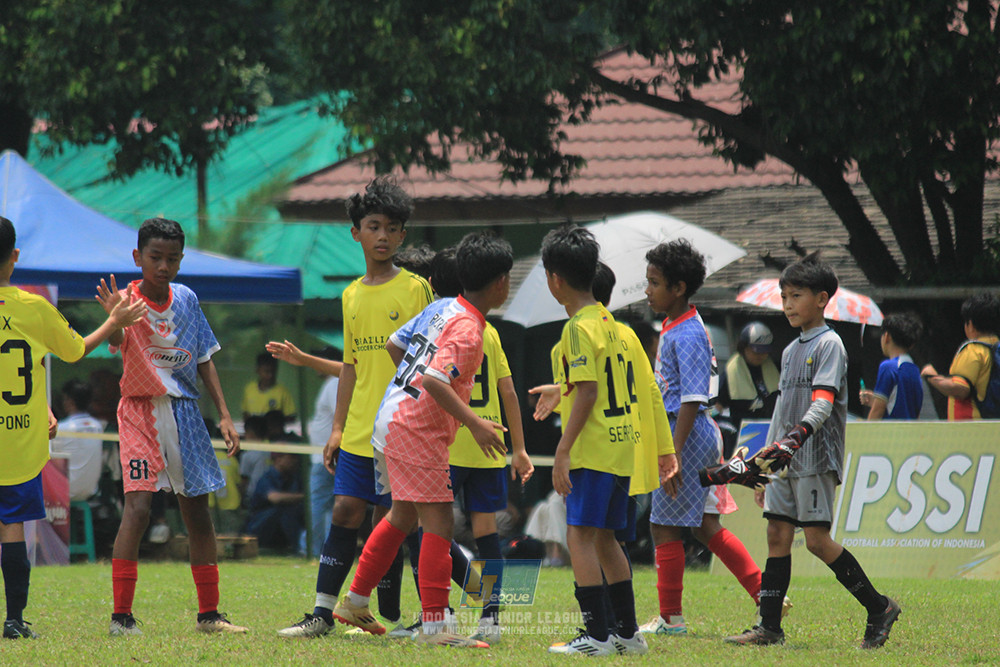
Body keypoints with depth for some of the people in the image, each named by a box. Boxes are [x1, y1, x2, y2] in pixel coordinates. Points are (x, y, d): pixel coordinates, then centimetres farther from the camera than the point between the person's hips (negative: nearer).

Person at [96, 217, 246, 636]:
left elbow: (204, 360, 14)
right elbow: (117, 342, -31)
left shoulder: (186, 300, 6)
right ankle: (121, 616, -15)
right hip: (141, 411, -5)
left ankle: (209, 613, 19)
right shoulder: (128, 300, -10)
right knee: (137, 507, -17)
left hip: (185, 410, 5)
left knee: (197, 510, 9)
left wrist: (224, 415, 8)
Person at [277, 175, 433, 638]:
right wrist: (338, 427, 14)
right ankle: (322, 613, 3)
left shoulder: (415, 289, -4)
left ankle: (390, 619, 7)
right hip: (358, 431, 5)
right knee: (345, 510, 1)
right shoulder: (352, 296, 13)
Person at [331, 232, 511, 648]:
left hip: (392, 419, 10)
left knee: (404, 516, 23)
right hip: (415, 431, -10)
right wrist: (474, 424, -31)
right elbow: (434, 381, -29)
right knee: (438, 521, -8)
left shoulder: (442, 308, 9)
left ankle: (355, 602, 30)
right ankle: (435, 624, -10)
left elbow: (394, 344, 19)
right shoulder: (467, 329, -17)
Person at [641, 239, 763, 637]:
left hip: (688, 434, -10)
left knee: (664, 527, -2)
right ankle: (766, 595, 15)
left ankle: (670, 617, 6)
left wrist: (674, 453, -24)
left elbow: (692, 400, -22)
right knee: (705, 527, 13)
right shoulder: (675, 328, 13)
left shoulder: (686, 336, -18)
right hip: (699, 436, 10)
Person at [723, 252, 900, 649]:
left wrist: (795, 438, -33)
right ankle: (769, 627, 3)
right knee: (777, 534, 3)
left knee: (817, 539, -12)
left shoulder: (829, 345, -8)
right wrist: (768, 455, 22)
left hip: (817, 456, -8)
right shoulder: (791, 351, 18)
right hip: (785, 459, 8)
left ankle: (878, 607, -2)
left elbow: (822, 404, -20)